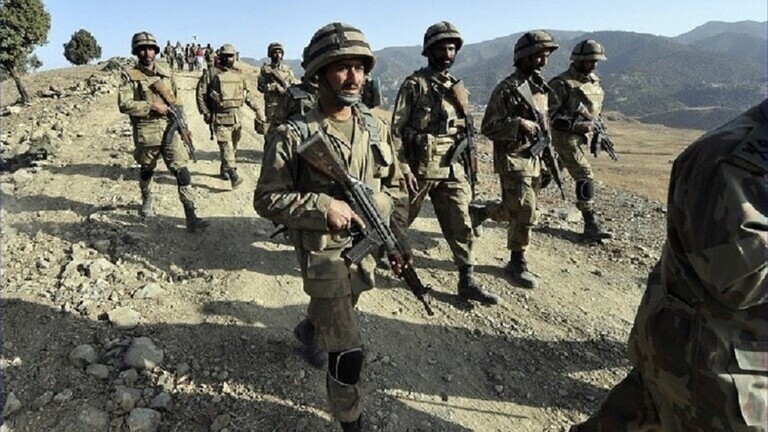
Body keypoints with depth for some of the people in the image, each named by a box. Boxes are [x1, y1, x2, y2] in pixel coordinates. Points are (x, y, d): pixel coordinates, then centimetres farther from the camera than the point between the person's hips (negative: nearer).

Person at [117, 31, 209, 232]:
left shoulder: (167, 73, 10)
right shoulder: (130, 76, -2)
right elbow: (124, 104, -12)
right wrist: (151, 106, -18)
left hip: (169, 129, 2)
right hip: (145, 132, -2)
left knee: (182, 171, -10)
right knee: (147, 171, 17)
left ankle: (191, 218, -12)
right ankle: (147, 201, 46)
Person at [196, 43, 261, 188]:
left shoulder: (239, 74, 11)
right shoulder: (211, 73, -2)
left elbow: (247, 93, 18)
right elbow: (201, 93, -1)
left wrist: (256, 107, 8)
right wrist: (205, 112, -6)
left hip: (236, 116, 5)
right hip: (220, 117, -5)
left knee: (233, 145, 13)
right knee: (226, 145, -15)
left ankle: (224, 169, 30)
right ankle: (233, 174, -23)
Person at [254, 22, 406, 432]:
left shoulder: (376, 129, -1)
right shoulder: (294, 135, -17)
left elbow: (394, 184, 10)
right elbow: (267, 199, -13)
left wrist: (374, 208, -10)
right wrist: (323, 206, -26)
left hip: (365, 248, 6)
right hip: (322, 253, -6)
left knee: (337, 310, 32)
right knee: (348, 353, -5)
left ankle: (309, 330, 66)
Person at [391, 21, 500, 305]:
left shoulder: (457, 87, 11)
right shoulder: (414, 84, -8)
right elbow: (397, 129, -12)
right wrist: (404, 168, -16)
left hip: (451, 170, 5)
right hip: (418, 168, -5)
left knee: (461, 225, 4)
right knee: (398, 222, 9)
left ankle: (467, 281, 13)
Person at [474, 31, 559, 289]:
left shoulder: (540, 87, 13)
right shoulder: (507, 89, -13)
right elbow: (488, 127, -14)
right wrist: (519, 124, -25)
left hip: (534, 160, 8)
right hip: (513, 161, -8)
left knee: (516, 209, 17)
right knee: (524, 213, -8)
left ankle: (479, 212, 40)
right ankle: (517, 263, 9)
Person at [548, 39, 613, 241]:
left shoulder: (594, 82, 11)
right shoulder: (561, 83, -14)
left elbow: (596, 110, 24)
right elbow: (549, 115, -18)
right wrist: (575, 124, -24)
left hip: (582, 137, 8)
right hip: (565, 136, -8)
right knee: (585, 177, -13)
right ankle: (591, 224, -8)